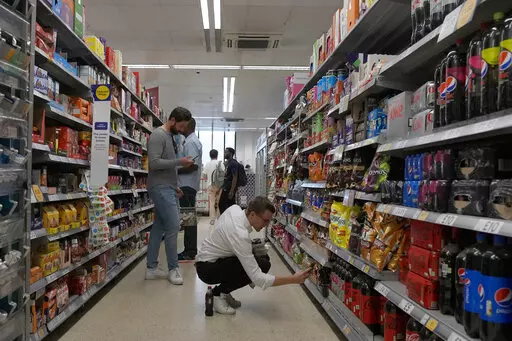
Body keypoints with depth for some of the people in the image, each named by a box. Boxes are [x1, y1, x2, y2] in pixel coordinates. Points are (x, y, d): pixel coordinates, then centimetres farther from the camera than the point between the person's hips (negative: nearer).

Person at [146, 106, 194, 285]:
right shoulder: (158, 135, -11)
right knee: (173, 226, -10)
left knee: (159, 226, 10)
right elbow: (154, 163, -21)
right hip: (160, 188, -9)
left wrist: (175, 186, 19)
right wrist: (179, 162, -21)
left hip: (167, 188, 9)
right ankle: (173, 269, 1)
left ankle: (151, 268, 16)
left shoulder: (170, 136, 18)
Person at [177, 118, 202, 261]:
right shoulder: (191, 141, 19)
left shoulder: (191, 142, -12)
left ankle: (190, 252, -1)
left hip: (187, 186, -10)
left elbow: (193, 165, -22)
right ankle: (190, 250, 19)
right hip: (188, 185, 10)